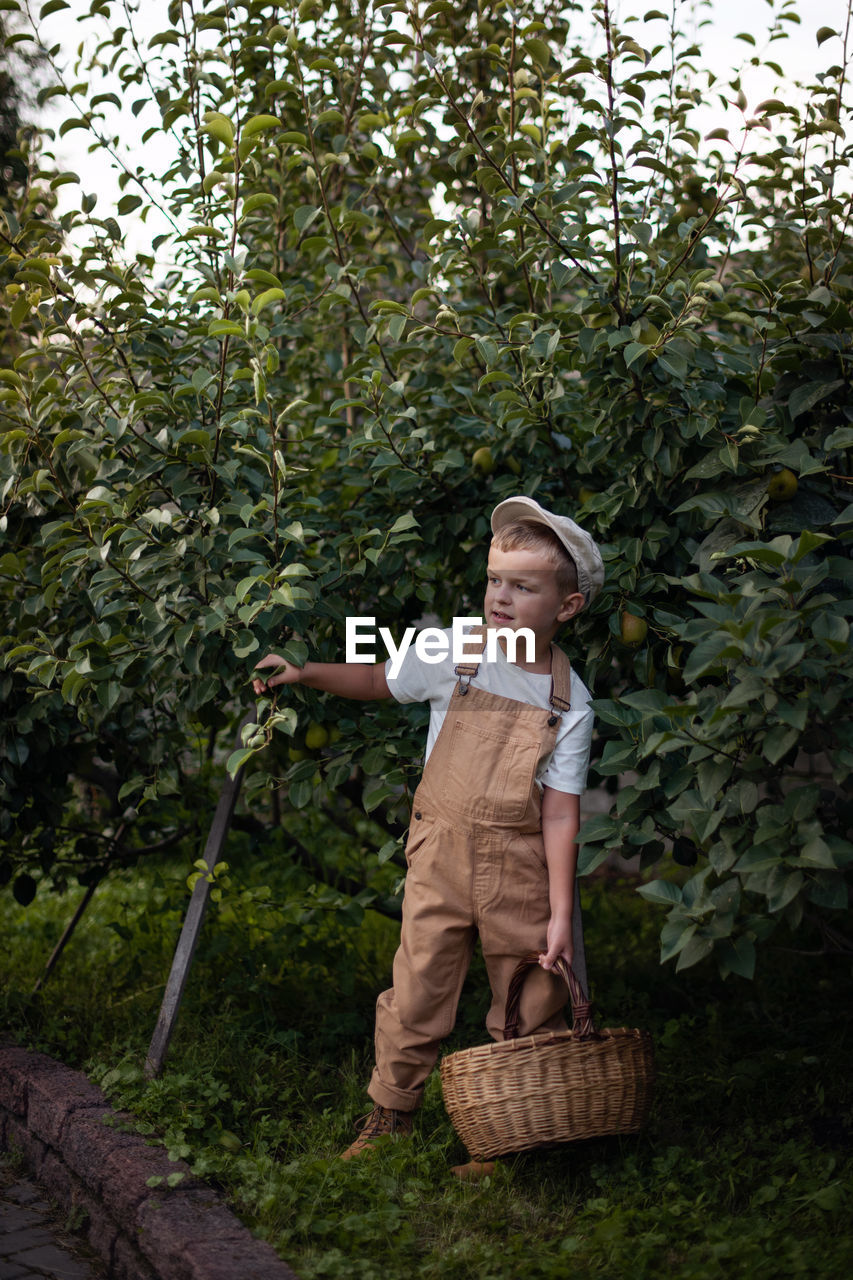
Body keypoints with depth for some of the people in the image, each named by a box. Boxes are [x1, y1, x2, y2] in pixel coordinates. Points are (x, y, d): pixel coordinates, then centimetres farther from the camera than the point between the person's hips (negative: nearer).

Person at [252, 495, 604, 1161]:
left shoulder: (569, 703, -8)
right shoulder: (452, 654, -4)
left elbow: (561, 813, -8)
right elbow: (380, 680, 16)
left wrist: (561, 914, -10)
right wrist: (303, 672, 4)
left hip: (521, 867, -1)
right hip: (441, 854, 1)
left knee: (531, 1007, 8)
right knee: (417, 991, 5)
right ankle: (391, 1118, 24)